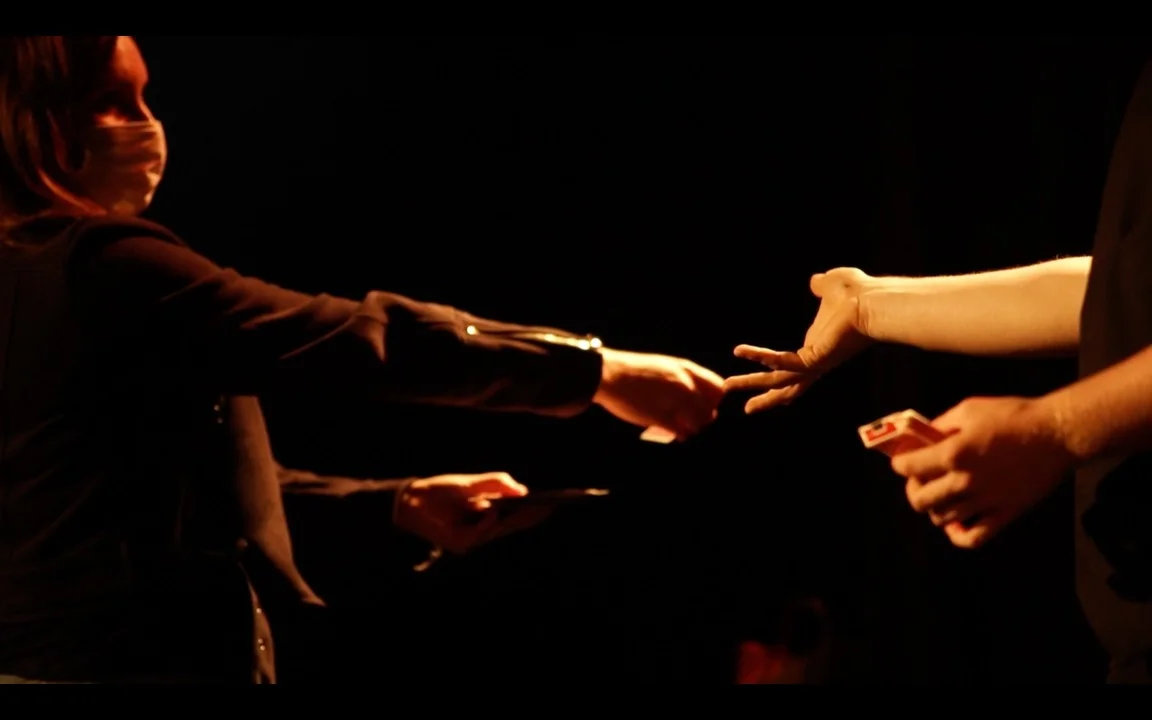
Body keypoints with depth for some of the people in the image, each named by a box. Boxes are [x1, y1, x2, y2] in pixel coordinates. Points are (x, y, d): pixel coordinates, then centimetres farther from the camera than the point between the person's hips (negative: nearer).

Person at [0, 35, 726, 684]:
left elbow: (204, 491, 16)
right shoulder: (99, 270, -18)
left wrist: (401, 503, 8)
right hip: (130, 655, -10)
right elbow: (351, 339, -22)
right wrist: (597, 368, -18)